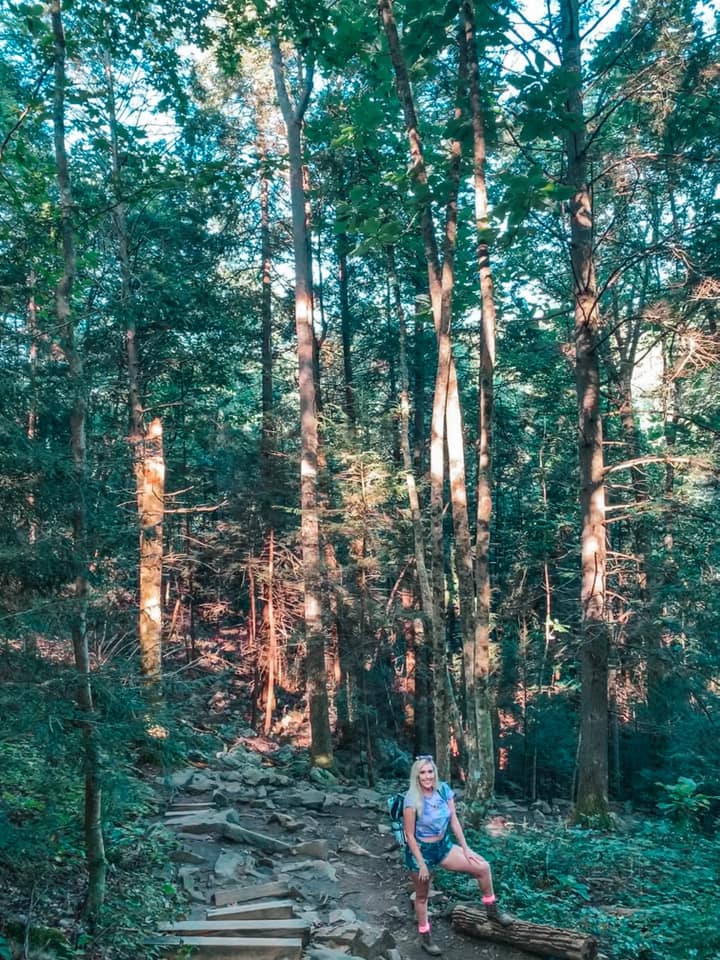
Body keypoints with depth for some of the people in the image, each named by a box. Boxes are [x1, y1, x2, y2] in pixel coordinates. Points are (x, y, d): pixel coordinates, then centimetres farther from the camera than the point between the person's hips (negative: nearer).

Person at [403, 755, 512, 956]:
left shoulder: (444, 790, -9)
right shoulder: (412, 799, -24)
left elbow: (454, 821, 0)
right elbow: (410, 835, -18)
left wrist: (465, 848, -1)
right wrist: (421, 864, -16)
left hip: (443, 845, 5)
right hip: (421, 850, -5)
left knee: (483, 867, -3)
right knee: (422, 896, 12)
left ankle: (492, 911, 17)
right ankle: (425, 938, 34)